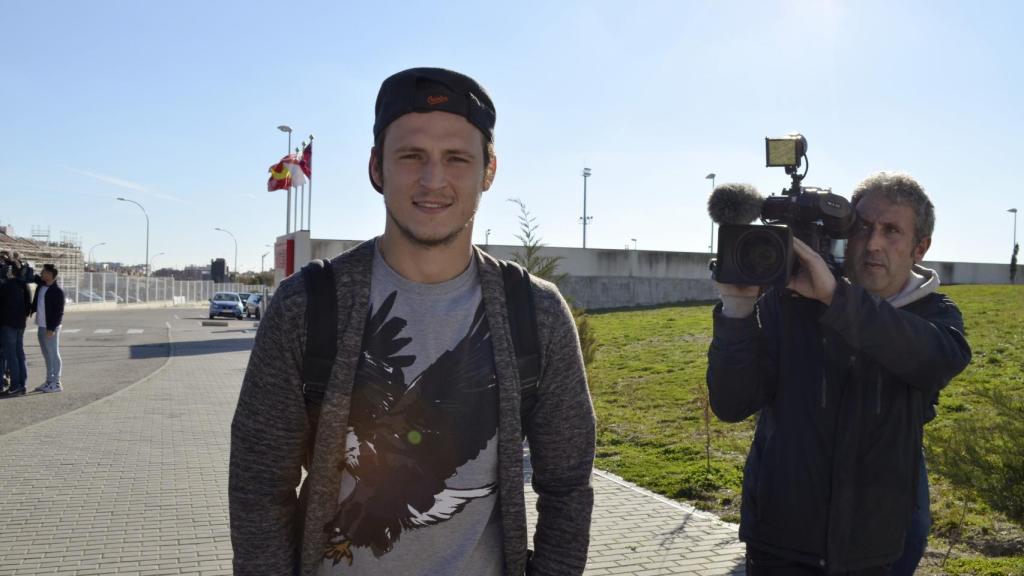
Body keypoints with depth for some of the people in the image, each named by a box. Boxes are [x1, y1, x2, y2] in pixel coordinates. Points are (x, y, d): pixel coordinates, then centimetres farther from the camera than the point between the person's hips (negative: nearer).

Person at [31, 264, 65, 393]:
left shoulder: (57, 291, -14)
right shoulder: (41, 286, 9)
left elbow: (59, 312, -17)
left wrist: (52, 328, -19)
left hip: (51, 328, -9)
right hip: (41, 326, 9)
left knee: (53, 355, -4)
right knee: (47, 355, 14)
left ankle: (56, 383, 0)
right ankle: (49, 381, 22)